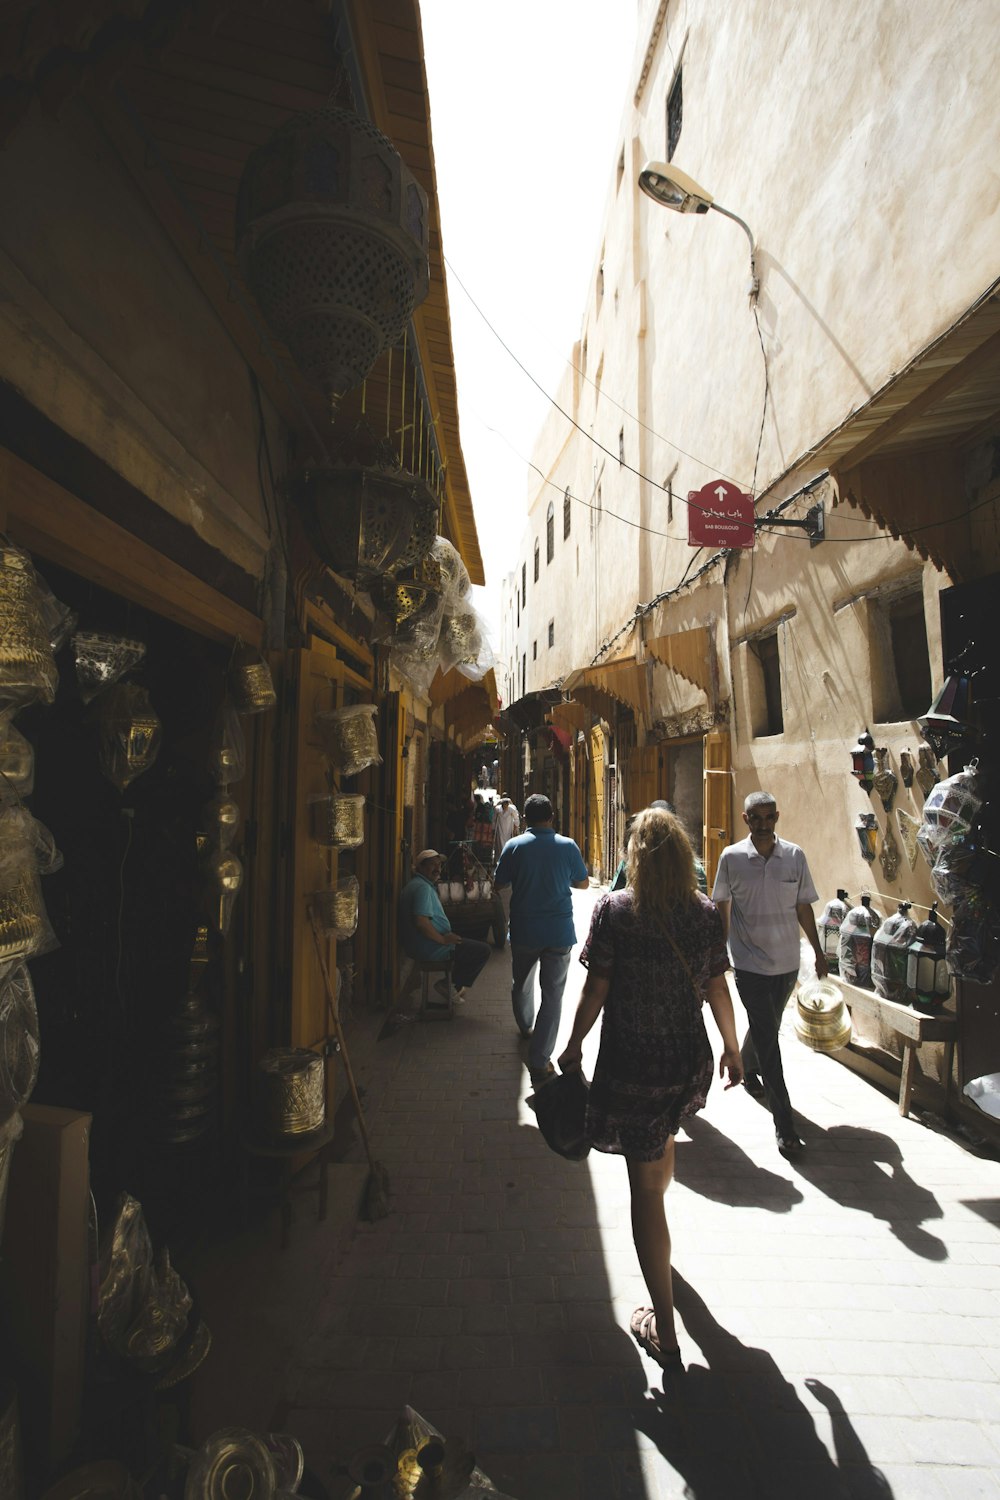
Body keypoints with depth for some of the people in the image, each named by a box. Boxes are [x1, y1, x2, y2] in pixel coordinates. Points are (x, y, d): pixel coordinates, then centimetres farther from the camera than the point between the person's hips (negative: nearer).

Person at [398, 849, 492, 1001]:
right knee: (482, 950, -8)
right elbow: (421, 921, -30)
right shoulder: (422, 887, -20)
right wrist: (443, 939, -20)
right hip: (429, 949, -11)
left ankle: (455, 986, 25)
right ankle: (449, 985, 0)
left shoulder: (414, 885, 15)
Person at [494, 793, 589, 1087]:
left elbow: (498, 884, 1)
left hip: (523, 932, 1)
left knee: (521, 984, 25)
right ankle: (539, 1062, 1)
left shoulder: (514, 846, -8)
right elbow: (583, 884, 5)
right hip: (559, 933, -1)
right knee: (553, 995, 4)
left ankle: (526, 1028, 48)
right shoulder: (567, 846, -6)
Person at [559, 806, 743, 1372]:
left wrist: (574, 1045, 2)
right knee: (662, 1140, 34)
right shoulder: (707, 913, -6)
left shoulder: (614, 910, -16)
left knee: (646, 1190, 9)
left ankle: (666, 1332, 21)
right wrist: (732, 1047, 17)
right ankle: (657, 1236, 62)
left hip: (631, 1067, -5)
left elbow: (596, 990, -13)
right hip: (691, 1065, 6)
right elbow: (717, 990, 1)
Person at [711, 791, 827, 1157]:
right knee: (767, 1038, -4)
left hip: (787, 962, 3)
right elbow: (722, 907, 2)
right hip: (750, 964, -3)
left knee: (766, 1028, 21)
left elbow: (803, 907, 6)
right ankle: (784, 1124, 4)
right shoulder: (731, 858, -9)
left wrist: (818, 951, 8)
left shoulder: (795, 856, -3)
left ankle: (747, 1069, 50)